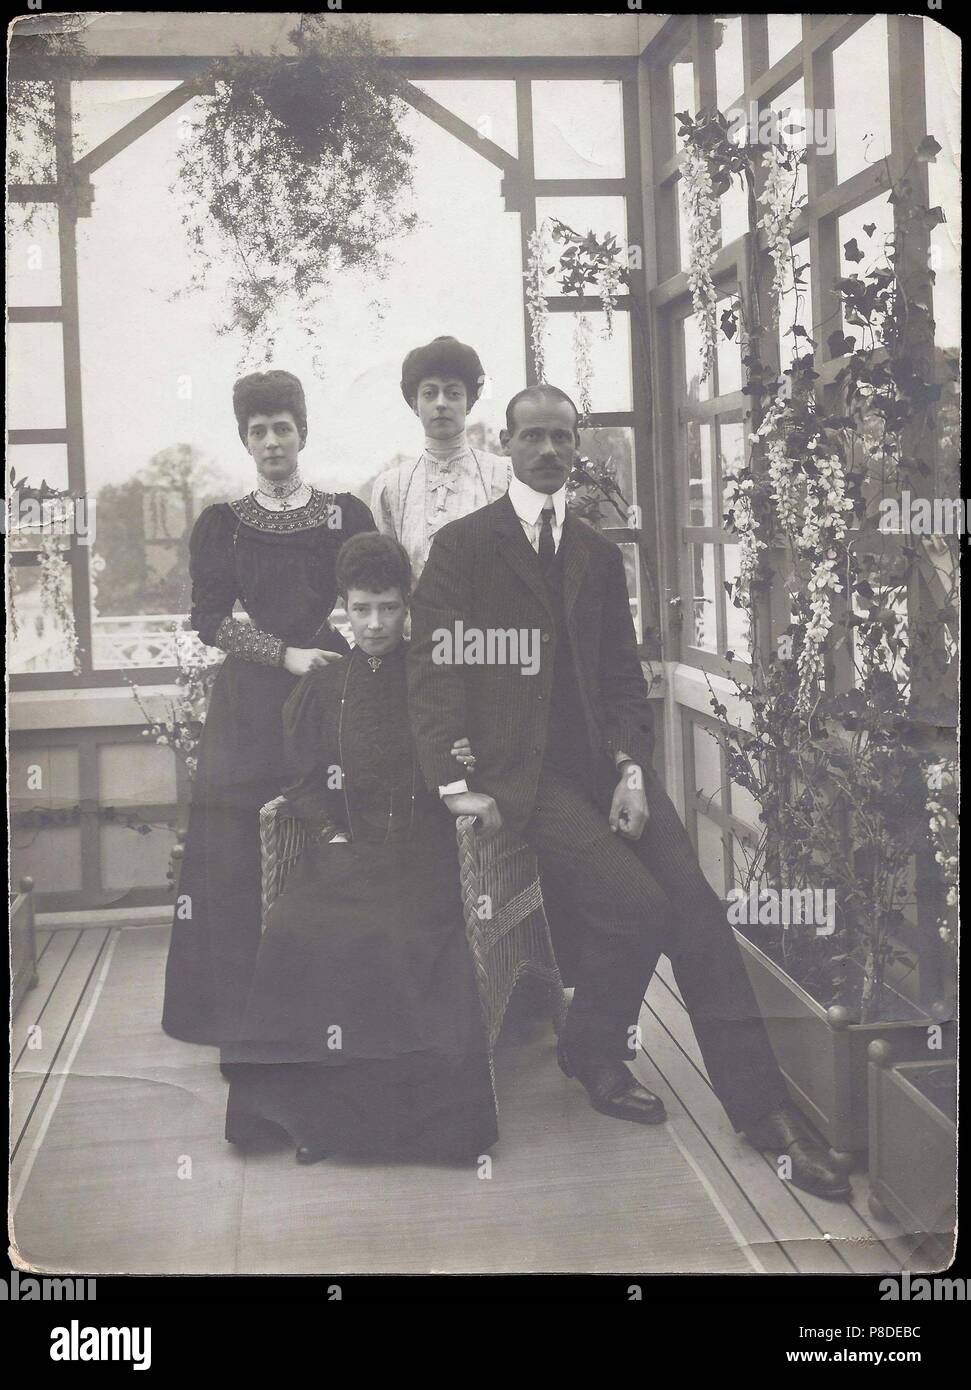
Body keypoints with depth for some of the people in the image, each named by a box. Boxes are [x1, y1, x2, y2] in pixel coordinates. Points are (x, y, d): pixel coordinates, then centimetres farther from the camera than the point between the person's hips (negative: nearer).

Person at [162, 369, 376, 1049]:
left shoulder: (347, 513, 8)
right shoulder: (222, 524, 8)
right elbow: (209, 616, 1)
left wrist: (328, 650, -12)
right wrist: (286, 654, -11)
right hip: (252, 702, 1)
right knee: (242, 845, -3)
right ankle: (242, 1007, 6)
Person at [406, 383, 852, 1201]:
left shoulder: (599, 553, 17)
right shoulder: (463, 545, 3)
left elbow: (623, 673, 13)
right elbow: (434, 669, -2)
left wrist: (632, 772, -2)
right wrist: (457, 786, -10)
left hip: (605, 760, 4)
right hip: (523, 770, -4)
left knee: (697, 910, -10)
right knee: (636, 904, -20)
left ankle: (761, 1105, -3)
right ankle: (593, 1052, 8)